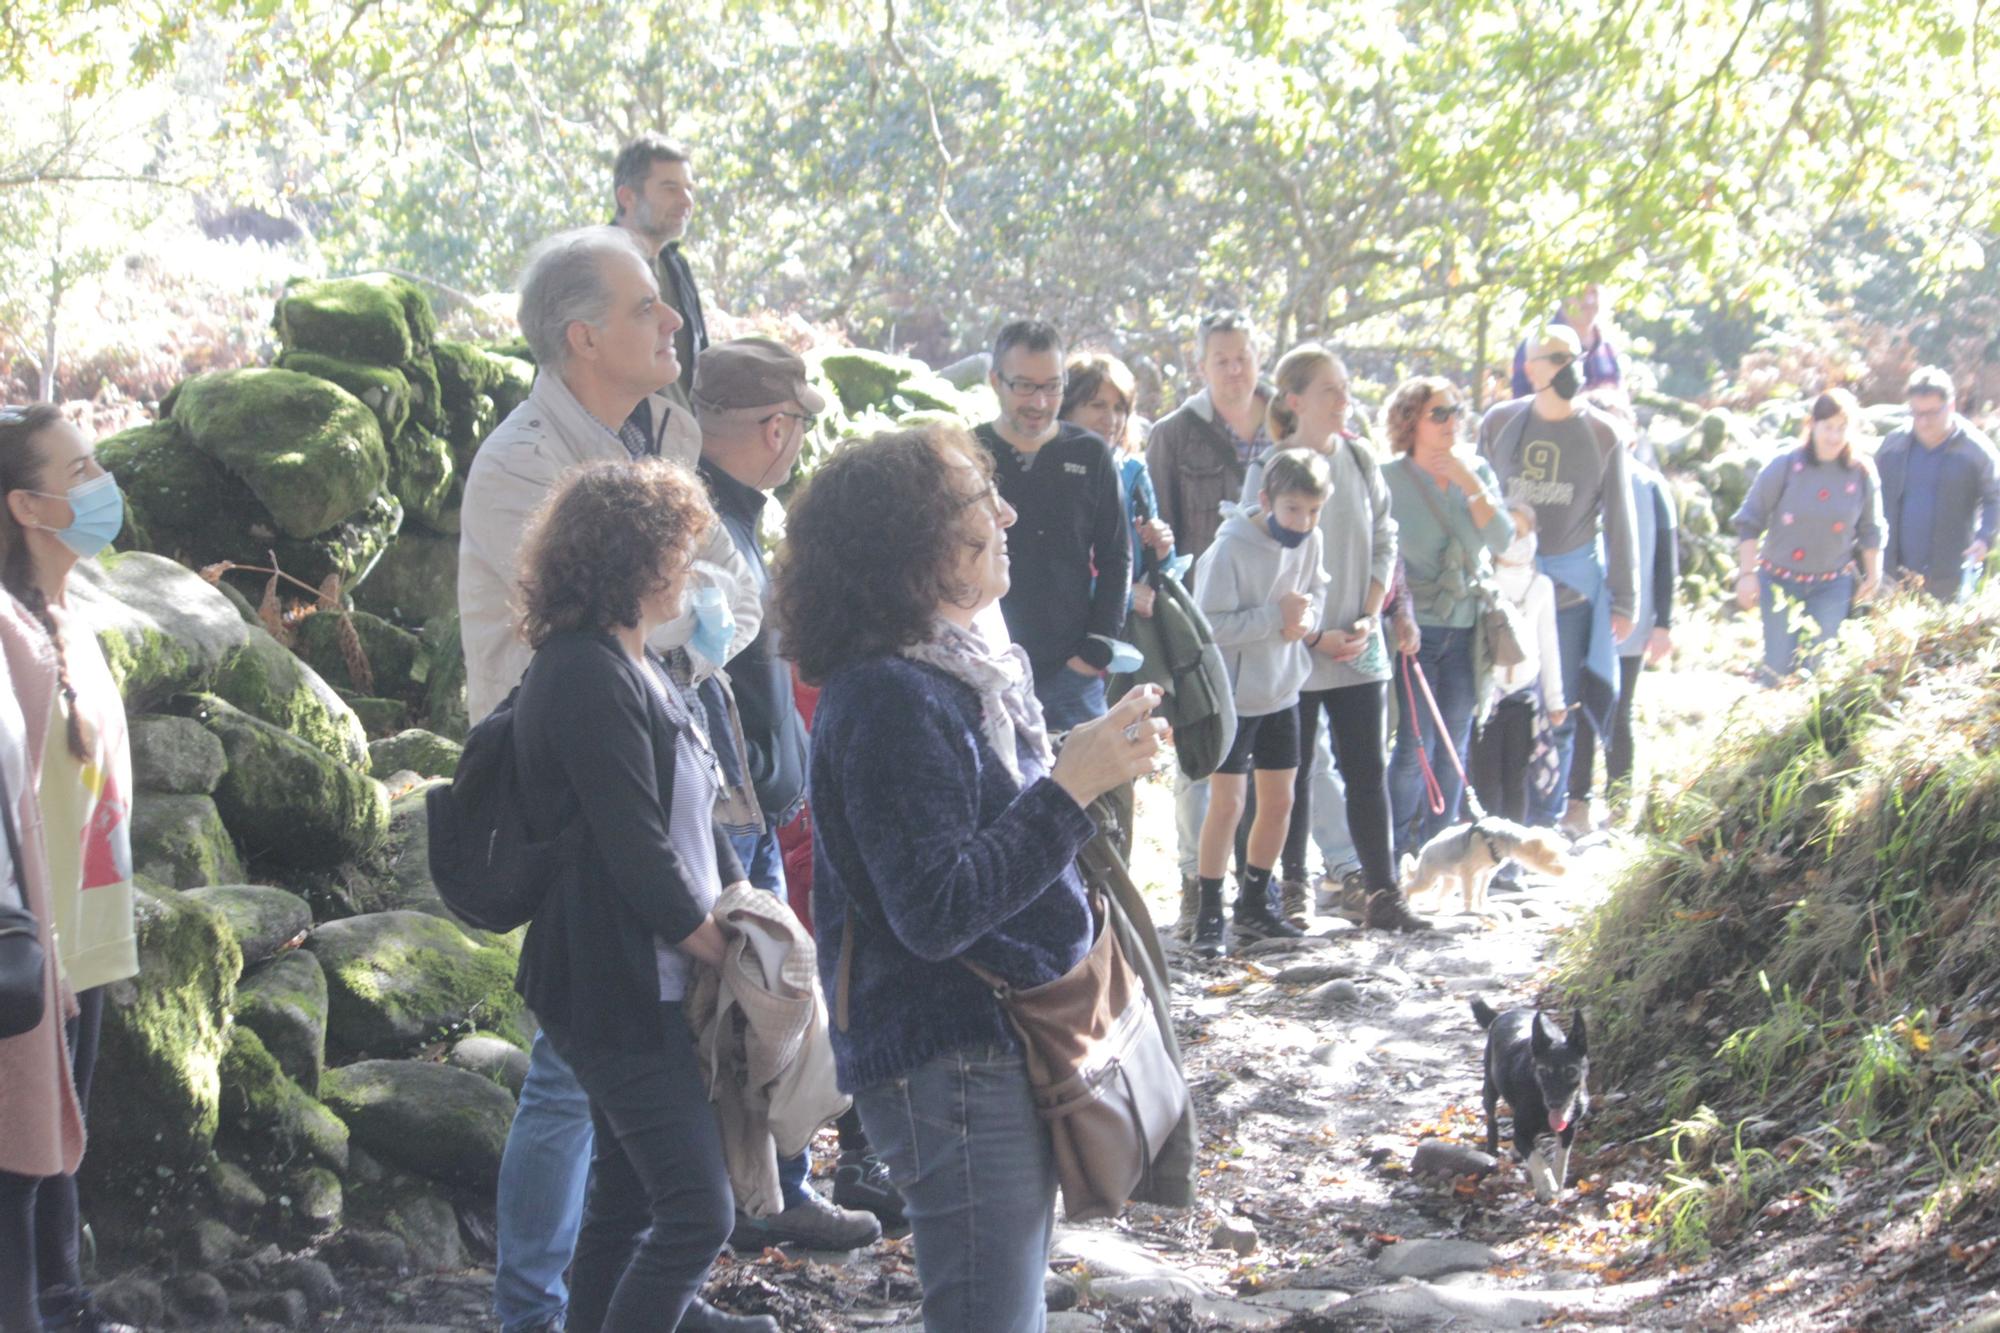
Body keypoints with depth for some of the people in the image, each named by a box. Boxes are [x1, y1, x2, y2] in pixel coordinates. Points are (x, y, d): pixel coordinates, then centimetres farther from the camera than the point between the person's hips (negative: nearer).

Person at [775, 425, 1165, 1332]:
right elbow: (935, 911, -27)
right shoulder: (889, 699, -21)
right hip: (950, 1064, -10)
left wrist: (1093, 765, 5)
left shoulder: (960, 668, 10)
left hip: (1002, 1046, 10)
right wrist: (1073, 784, -26)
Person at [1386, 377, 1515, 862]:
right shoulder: (1389, 478, -5)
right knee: (1415, 745, -7)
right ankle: (1395, 853, 5)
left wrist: (1471, 486, -15)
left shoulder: (1477, 471, 6)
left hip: (1466, 627, 4)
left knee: (1454, 745, 9)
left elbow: (1503, 540, -5)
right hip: (1415, 627, -4)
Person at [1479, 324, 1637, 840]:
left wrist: (1624, 600, 2)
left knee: (1560, 709, 1)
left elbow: (1619, 522, 3)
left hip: (1573, 584, -1)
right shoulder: (1500, 423, 2)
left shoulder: (1603, 435, -2)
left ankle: (1546, 822, 12)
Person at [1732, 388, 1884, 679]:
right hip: (1780, 579, -1)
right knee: (1779, 666, -2)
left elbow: (1870, 532, 9)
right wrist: (1747, 573, -8)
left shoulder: (1862, 474, -5)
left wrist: (1873, 576, 12)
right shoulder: (1785, 466, -11)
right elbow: (1750, 521, -6)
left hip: (1832, 585, 1)